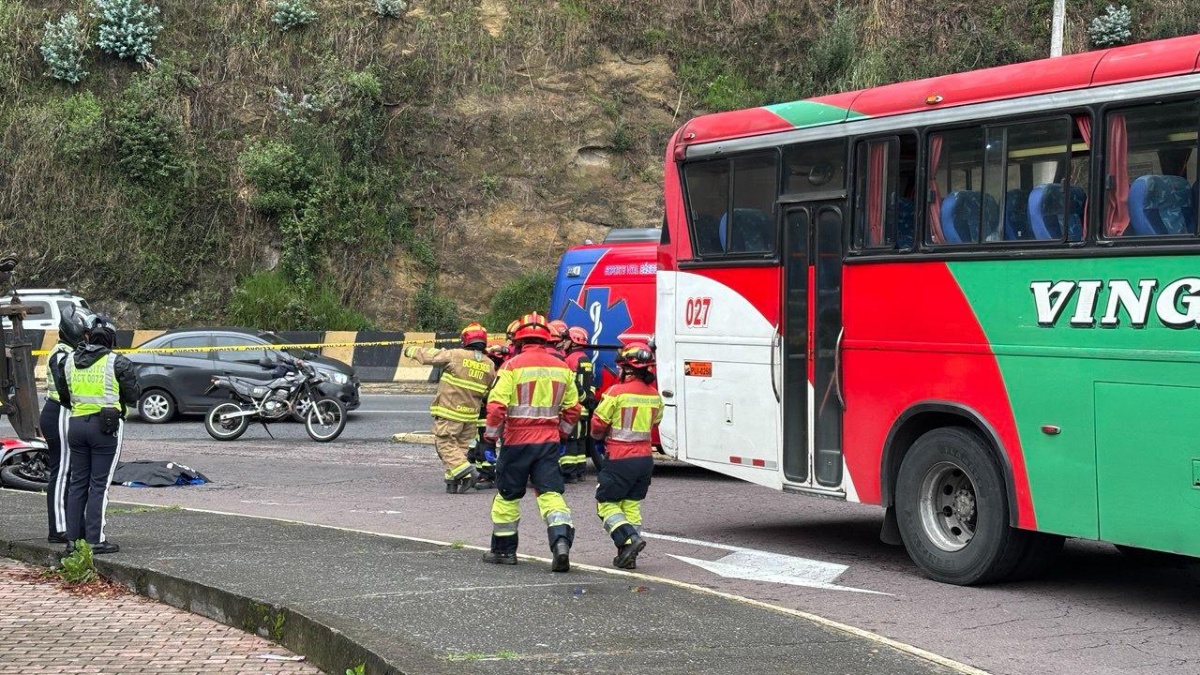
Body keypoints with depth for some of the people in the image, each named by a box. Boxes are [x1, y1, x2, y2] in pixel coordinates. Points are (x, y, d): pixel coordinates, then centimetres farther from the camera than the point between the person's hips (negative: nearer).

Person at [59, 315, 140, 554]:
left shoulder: (71, 361, 9)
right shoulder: (117, 363, -9)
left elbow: (63, 396, 16)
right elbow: (133, 396, -5)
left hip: (76, 424, 5)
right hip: (106, 426, -5)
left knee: (77, 483, 12)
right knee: (99, 485, -3)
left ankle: (73, 538, 14)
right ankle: (96, 540, -3)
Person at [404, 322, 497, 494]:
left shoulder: (456, 356, -12)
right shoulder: (490, 365, 3)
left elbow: (428, 355, -3)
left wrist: (411, 350, 15)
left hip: (449, 412, -5)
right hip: (471, 416, 5)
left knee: (446, 445, 0)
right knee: (461, 446, 15)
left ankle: (466, 472, -15)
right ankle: (452, 480, 13)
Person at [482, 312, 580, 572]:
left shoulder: (513, 366, -10)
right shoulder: (561, 368, 5)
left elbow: (497, 405, -15)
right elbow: (573, 408, 11)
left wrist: (491, 434, 1)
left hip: (518, 441, -3)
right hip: (549, 441, 3)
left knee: (508, 494, 12)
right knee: (550, 493, 1)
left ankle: (504, 549, 22)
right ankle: (561, 540, -21)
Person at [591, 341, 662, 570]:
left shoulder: (617, 392, -15)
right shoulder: (654, 395, 4)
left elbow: (598, 423, -9)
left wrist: (600, 436, 13)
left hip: (620, 459, -6)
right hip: (645, 456, 6)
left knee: (606, 503, 4)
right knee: (631, 505, 14)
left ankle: (630, 539, -15)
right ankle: (628, 556, 11)